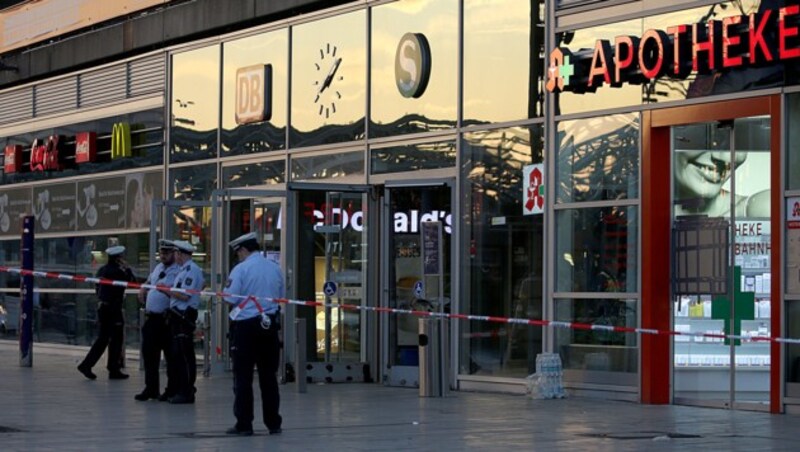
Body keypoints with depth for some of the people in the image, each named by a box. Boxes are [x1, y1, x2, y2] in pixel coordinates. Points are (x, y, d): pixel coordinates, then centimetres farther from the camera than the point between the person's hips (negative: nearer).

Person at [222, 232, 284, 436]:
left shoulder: (241, 269, -9)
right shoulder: (275, 268, 6)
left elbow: (230, 298, -10)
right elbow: (281, 297, 13)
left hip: (246, 325, -5)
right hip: (270, 324, 5)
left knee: (243, 377, 1)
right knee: (268, 375, 11)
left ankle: (244, 423, 0)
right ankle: (273, 423, 13)